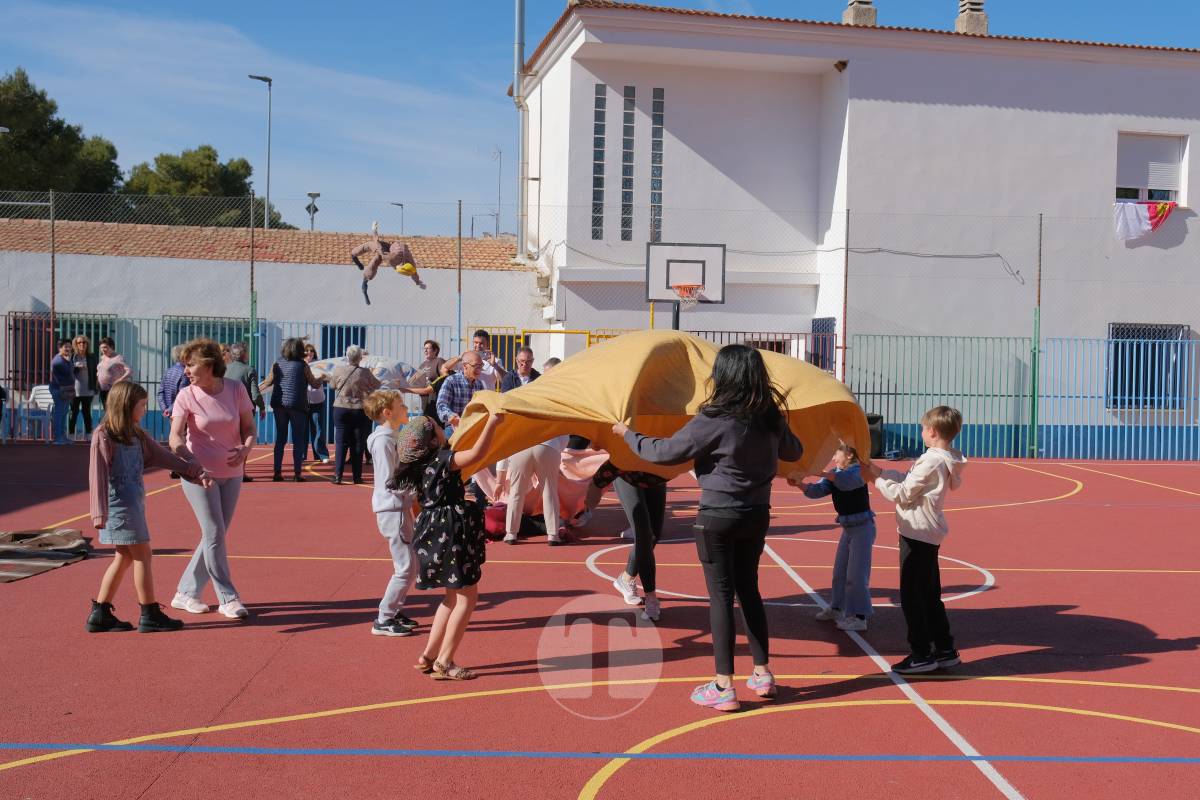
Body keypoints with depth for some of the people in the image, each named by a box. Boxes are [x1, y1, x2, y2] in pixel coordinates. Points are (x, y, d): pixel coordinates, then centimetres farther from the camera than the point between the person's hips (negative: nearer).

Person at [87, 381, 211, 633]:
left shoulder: (136, 435, 14)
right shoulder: (104, 437, -11)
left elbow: (162, 456, 16)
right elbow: (98, 475, -15)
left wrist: (194, 471, 11)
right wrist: (99, 513, -19)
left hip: (133, 503, 9)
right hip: (119, 505, -9)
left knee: (124, 558, 13)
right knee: (142, 556, -2)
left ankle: (100, 614, 19)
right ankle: (150, 615, 6)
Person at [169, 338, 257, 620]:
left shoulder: (235, 390, -3)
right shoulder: (186, 396, -9)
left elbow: (249, 426, 5)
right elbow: (175, 438, -17)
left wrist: (246, 448, -17)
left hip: (231, 474, 4)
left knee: (216, 536, 10)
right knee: (214, 533, -9)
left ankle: (186, 593, 24)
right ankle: (228, 598, -2)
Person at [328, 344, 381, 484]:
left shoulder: (339, 371, -6)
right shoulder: (365, 373, -10)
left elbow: (332, 384, 12)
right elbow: (377, 385, 5)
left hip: (341, 409, 1)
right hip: (360, 411, -1)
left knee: (341, 443, 6)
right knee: (358, 444, 6)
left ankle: (338, 475, -1)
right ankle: (357, 476, 8)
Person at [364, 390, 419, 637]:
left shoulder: (392, 437, 14)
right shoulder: (383, 441, -16)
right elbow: (390, 482, -19)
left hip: (400, 507, 10)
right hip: (392, 510, -10)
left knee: (407, 565, 16)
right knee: (406, 567, -7)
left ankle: (395, 612, 25)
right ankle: (383, 621, 0)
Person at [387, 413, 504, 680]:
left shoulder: (422, 464, 9)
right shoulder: (443, 459, -15)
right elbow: (476, 452, -29)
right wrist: (492, 423, -20)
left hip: (434, 532, 9)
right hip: (452, 531, -9)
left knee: (453, 596, 20)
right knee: (467, 596, -1)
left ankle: (428, 656, 21)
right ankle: (444, 663, 0)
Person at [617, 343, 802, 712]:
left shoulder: (712, 421, -19)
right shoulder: (771, 418, -1)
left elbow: (664, 452, -16)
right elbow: (793, 452, 18)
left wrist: (628, 433, 0)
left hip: (718, 517, -6)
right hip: (757, 514, 6)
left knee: (721, 596, 1)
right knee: (749, 589, 19)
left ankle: (723, 687, 3)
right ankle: (763, 674, 26)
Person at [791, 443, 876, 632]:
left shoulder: (858, 472, -17)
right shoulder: (834, 474, 5)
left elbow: (846, 480, -40)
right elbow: (817, 491, -7)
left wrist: (820, 472, -50)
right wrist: (800, 484, -26)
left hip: (862, 526, -8)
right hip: (847, 527, 8)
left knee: (856, 573, -7)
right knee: (840, 570, 17)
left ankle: (859, 617, 0)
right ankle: (837, 608, 31)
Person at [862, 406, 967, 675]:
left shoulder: (931, 462, -20)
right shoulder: (946, 460, 9)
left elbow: (902, 494, -16)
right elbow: (908, 481, 14)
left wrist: (876, 478, -5)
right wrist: (881, 472, 11)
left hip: (918, 533, -10)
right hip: (929, 534, 10)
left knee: (911, 595, -1)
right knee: (930, 595, 17)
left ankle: (921, 654, 4)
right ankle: (945, 650, 23)